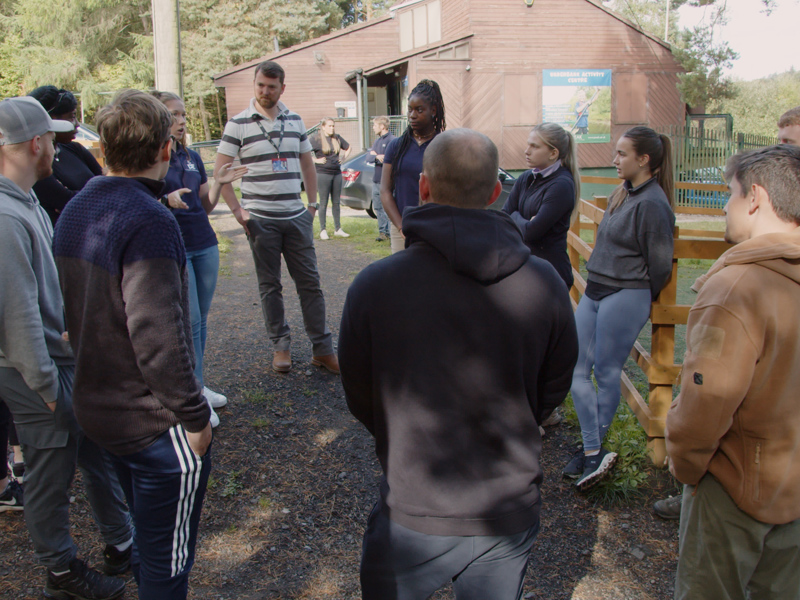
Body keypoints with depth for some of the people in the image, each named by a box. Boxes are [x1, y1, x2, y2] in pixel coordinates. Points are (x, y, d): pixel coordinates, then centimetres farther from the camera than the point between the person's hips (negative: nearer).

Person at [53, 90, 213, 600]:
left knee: (145, 536, 29)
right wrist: (194, 416, -18)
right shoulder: (148, 220, -25)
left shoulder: (76, 210, 5)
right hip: (154, 423, -9)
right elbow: (158, 336, -29)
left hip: (97, 406, 9)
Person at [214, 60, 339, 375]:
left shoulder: (295, 121, 10)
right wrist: (237, 210, -8)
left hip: (296, 217, 3)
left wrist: (312, 204, 11)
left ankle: (322, 349, 10)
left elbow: (307, 163, 19)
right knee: (270, 286, 6)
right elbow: (220, 171, -2)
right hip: (260, 219, -3)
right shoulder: (238, 124, -3)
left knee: (310, 281, 3)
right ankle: (281, 346, 19)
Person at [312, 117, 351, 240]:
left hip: (337, 173, 5)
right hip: (323, 173, -5)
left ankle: (338, 229, 16)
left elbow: (348, 147, 26)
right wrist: (315, 160, -12)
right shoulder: (316, 139, -6)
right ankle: (322, 230, 4)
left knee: (336, 202, 9)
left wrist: (343, 158, 13)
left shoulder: (337, 138, 10)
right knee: (323, 202, -1)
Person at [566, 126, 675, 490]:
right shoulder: (623, 194, 10)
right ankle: (593, 451, 12)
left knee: (606, 373, 2)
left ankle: (595, 450, 21)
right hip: (595, 292, 9)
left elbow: (660, 263, -10)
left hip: (625, 298, -9)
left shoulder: (652, 204, -16)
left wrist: (640, 297, 4)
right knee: (576, 369, 5)